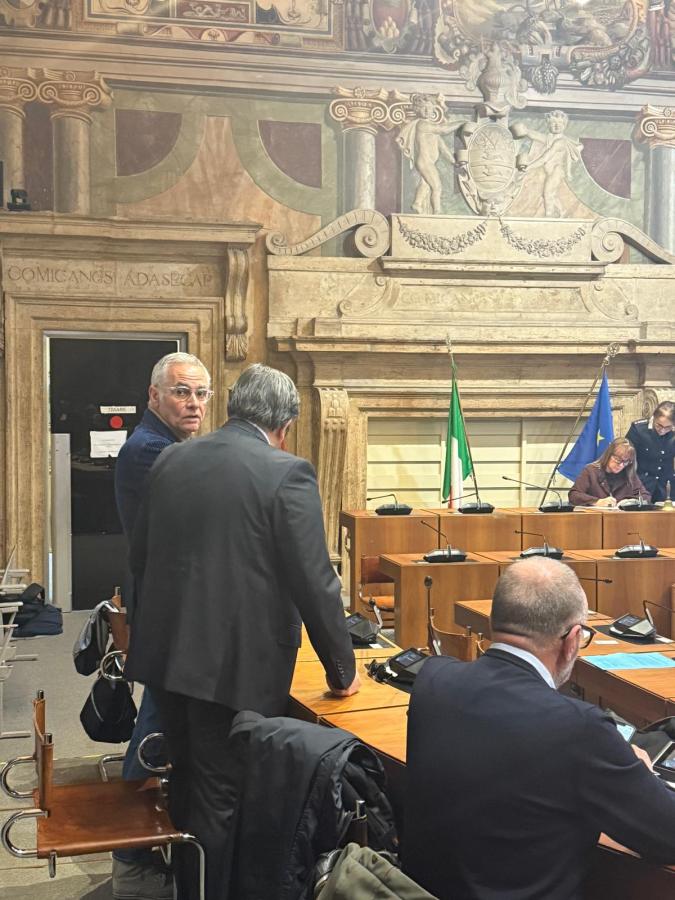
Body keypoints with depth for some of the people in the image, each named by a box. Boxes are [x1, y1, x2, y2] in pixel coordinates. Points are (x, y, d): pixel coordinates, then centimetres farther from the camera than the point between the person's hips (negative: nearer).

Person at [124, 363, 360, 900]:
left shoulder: (170, 462, 5)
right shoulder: (287, 474, -13)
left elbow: (140, 559, 14)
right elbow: (314, 583, -14)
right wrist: (342, 669, -1)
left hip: (166, 654, 6)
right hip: (239, 666, -6)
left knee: (188, 785, 22)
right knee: (223, 802, 6)